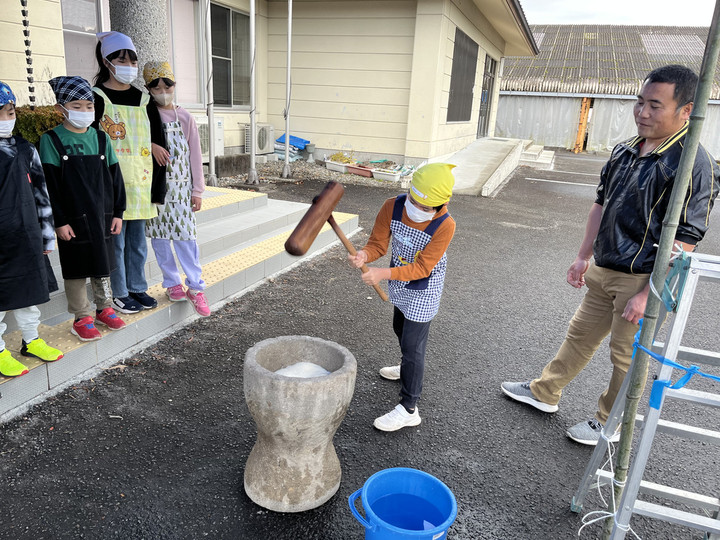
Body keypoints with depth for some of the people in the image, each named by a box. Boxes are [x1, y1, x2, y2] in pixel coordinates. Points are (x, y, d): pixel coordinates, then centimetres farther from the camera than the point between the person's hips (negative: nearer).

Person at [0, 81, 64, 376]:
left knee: (30, 289, 15)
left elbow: (40, 192, 12)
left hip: (28, 236, 5)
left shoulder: (25, 150, 8)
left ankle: (32, 340, 31)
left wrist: (47, 233, 12)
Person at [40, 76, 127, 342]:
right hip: (73, 218, -4)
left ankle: (104, 309, 29)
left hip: (102, 214, 4)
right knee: (77, 269, 5)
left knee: (103, 264, 13)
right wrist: (59, 221, -12)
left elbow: (114, 177, 8)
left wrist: (117, 212, 5)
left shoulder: (100, 138, 6)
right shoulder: (52, 140, -5)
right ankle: (82, 318, 17)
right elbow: (49, 184, -8)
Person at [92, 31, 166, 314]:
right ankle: (119, 294, 15)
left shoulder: (143, 99, 11)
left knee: (138, 240, 12)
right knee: (116, 240, 2)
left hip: (139, 182, 5)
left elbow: (155, 144, 11)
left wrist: (157, 185, 7)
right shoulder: (97, 98, -4)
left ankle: (137, 288, 25)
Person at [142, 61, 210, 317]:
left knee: (185, 235, -3)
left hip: (180, 187, -1)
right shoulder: (144, 115, 2)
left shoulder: (185, 118, 3)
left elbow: (195, 156, 4)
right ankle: (172, 283, 20)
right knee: (159, 236, 6)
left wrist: (197, 191, 2)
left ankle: (195, 286, 6)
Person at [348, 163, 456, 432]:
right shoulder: (392, 207, -20)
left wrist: (384, 274, -42)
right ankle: (409, 369, 59)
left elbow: (422, 268, -30)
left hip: (423, 291, -6)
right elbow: (378, 243, -14)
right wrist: (364, 255, -38)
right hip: (399, 283, 6)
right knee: (401, 329, 28)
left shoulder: (445, 225, -31)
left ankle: (408, 409, 8)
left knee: (412, 344, -5)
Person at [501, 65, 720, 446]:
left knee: (628, 357, 9)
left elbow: (684, 241, -21)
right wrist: (584, 256, 15)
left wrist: (648, 295, -22)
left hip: (644, 280, -7)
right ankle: (544, 393, 38)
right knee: (580, 334, 20)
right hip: (605, 271, 8)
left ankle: (611, 424, 30)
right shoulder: (626, 151, 5)